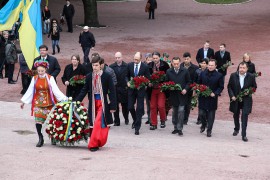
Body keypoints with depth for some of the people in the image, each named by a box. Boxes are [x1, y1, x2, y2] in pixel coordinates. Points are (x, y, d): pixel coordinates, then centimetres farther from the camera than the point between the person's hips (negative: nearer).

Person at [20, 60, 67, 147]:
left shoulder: (50, 78, -5)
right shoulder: (34, 78, 2)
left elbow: (55, 90, -9)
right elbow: (30, 91, 8)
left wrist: (64, 99, -18)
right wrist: (24, 101, 9)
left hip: (48, 102, -2)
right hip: (38, 103, 2)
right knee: (38, 120, -7)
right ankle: (40, 138, 5)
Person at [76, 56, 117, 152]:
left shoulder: (106, 76, -6)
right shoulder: (89, 76, 5)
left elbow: (112, 91, -5)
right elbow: (85, 90, 11)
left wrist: (113, 106, -8)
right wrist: (77, 101, 4)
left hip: (103, 103, -4)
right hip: (93, 103, 4)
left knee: (99, 123, -10)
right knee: (94, 124, 7)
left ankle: (94, 144, -7)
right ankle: (95, 143, 15)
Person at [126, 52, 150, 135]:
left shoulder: (145, 67, -6)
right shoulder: (130, 65, 2)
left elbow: (148, 78, 0)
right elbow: (127, 76, 13)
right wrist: (128, 82, -5)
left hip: (140, 90, -3)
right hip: (131, 89, 3)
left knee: (139, 109, -4)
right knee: (130, 107, 4)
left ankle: (137, 127, 0)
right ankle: (135, 120, 33)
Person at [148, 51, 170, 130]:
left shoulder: (164, 65, -6)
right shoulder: (149, 65, 3)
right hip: (153, 88, 3)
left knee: (161, 106, -9)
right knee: (153, 106, 5)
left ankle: (163, 120, 16)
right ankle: (154, 124, 14)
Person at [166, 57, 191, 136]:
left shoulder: (185, 71, 0)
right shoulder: (169, 72, 4)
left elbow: (188, 82, 5)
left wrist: (185, 89, -10)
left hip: (182, 95, -2)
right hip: (173, 95, 2)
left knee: (181, 111, -10)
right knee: (174, 112, 10)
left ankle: (180, 129, -5)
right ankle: (175, 127, 21)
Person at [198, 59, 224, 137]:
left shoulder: (219, 75, -5)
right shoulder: (203, 73, 4)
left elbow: (221, 87, -1)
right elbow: (199, 83, 13)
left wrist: (215, 93, -14)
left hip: (212, 98, -2)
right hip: (202, 98, 2)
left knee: (211, 115, 4)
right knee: (201, 113, 1)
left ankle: (209, 131, 16)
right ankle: (203, 125, 31)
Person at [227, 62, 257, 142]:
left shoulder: (251, 77, -8)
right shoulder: (233, 75, -6)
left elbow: (254, 87, 4)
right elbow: (229, 86, 1)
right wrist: (232, 96, -11)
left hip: (246, 100, -2)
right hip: (235, 99, 2)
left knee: (245, 116, -11)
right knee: (236, 115, 19)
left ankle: (244, 135, -8)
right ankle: (236, 129, 44)